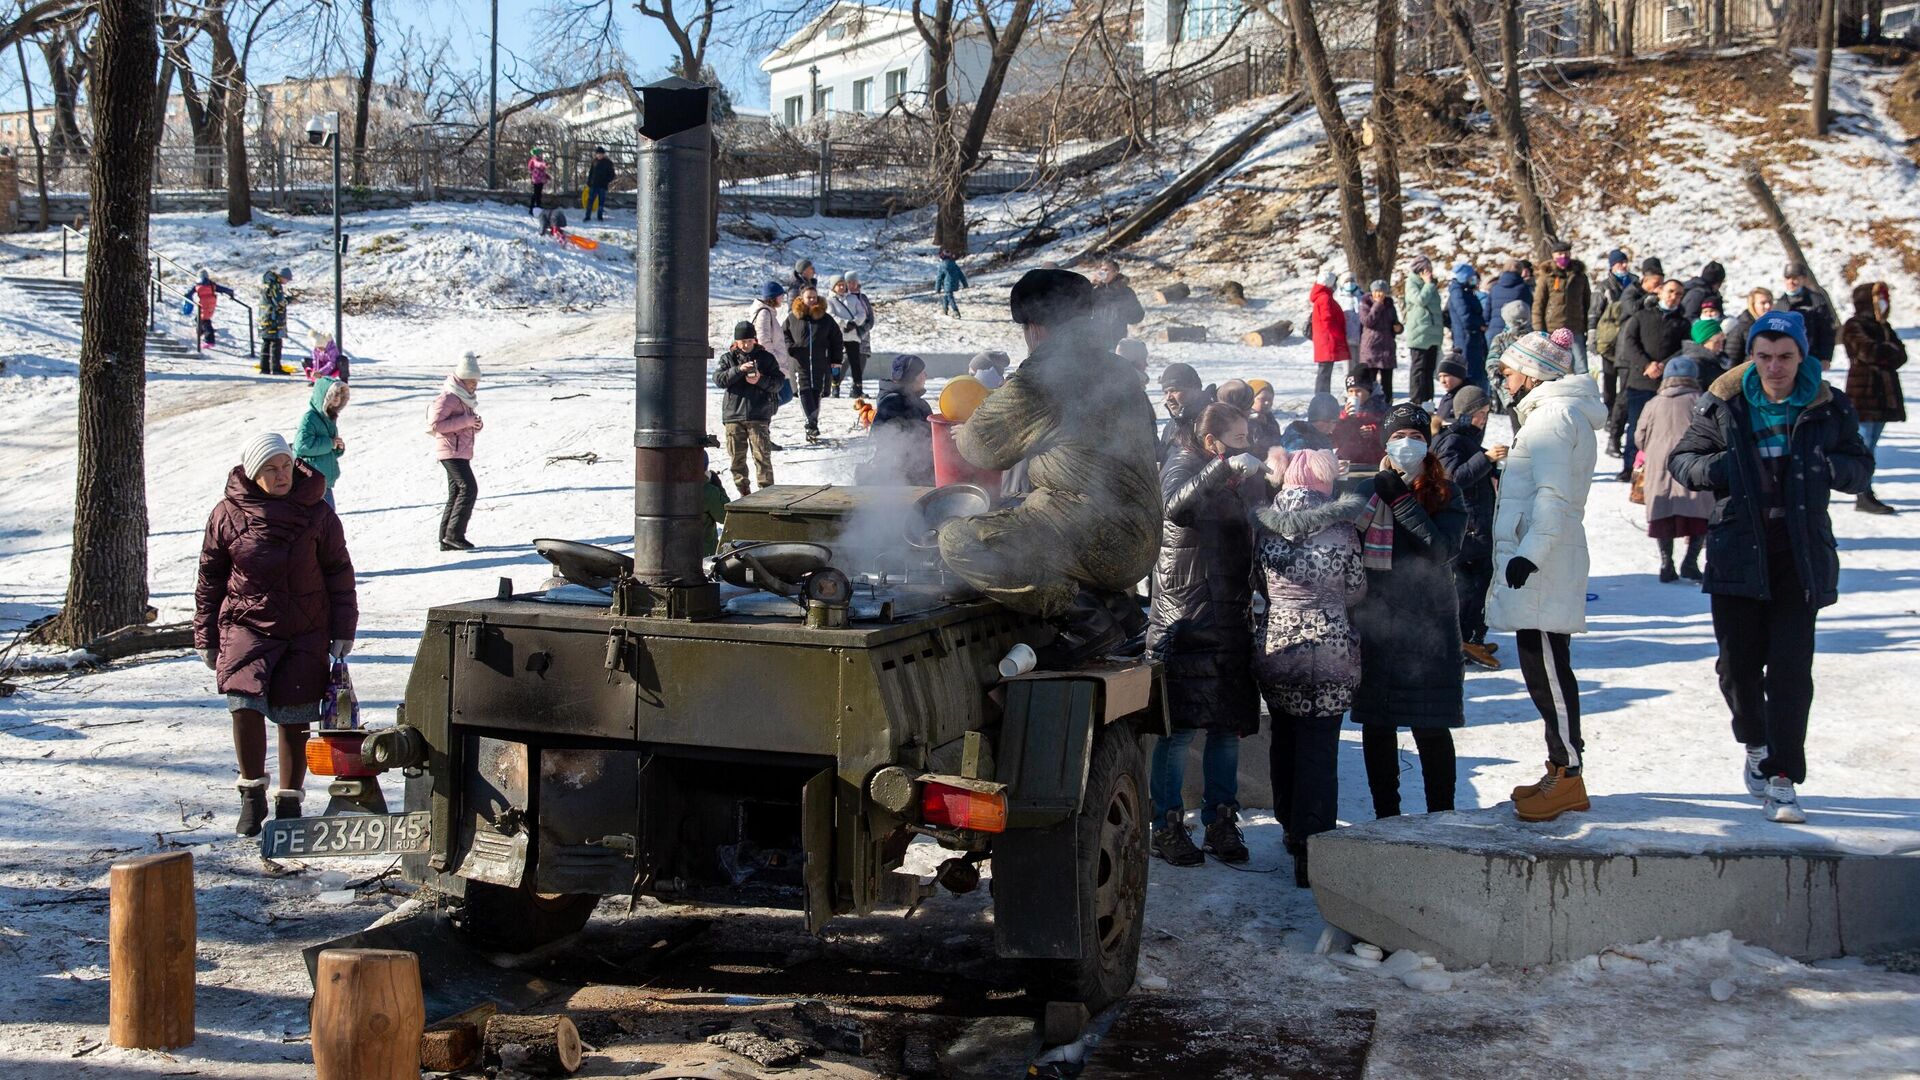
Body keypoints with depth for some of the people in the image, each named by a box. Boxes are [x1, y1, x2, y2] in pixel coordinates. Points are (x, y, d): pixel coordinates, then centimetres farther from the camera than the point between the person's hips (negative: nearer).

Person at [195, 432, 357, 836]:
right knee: (245, 703, -19)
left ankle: (289, 802, 18)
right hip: (246, 625, 0)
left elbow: (339, 573, 6)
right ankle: (252, 792, 0)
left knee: (294, 716, 2)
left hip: (305, 633, 1)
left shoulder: (316, 513, -1)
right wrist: (207, 638, 8)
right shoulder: (228, 514, -1)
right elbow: (210, 579, 8)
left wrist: (342, 632, 3)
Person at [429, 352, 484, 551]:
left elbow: (470, 426, 27)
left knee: (456, 493, 8)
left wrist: (477, 424, 2)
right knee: (469, 488, -16)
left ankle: (446, 539, 10)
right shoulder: (448, 398, -13)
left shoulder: (465, 398, 18)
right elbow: (435, 424, -22)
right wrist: (465, 421, -21)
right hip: (451, 451, -10)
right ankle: (454, 534, -15)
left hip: (462, 452, 10)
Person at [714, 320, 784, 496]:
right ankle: (743, 491, 16)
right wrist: (738, 370, -19)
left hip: (758, 415, -2)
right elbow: (718, 379, -6)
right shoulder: (728, 358, 8)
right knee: (737, 457, 6)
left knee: (762, 455, -7)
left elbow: (779, 382, 2)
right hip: (733, 415, 2)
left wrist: (761, 380, -16)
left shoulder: (766, 358, 6)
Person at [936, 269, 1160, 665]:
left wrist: (958, 434, 27)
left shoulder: (1037, 379, -8)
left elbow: (981, 447, 3)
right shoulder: (1117, 374, 18)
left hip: (1094, 538, -9)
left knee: (958, 542, -10)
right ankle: (1112, 604, 10)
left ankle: (1082, 616, -14)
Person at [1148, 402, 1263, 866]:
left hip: (1231, 617, 6)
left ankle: (1221, 822, 16)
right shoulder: (1181, 466, -3)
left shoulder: (1245, 477, 16)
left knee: (1228, 725, 7)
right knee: (1179, 725, -5)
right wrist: (1224, 468, -33)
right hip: (1183, 617, -6)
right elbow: (1178, 507, -25)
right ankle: (1167, 826, 2)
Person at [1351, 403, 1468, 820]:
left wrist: (1401, 500, -15)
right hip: (1375, 624, 2)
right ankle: (1385, 816, 17)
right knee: (1377, 724, 7)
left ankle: (1441, 816, 8)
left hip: (1429, 623, -2)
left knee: (1432, 726, -2)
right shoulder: (1369, 490, 8)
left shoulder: (1446, 494, 4)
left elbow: (1443, 548, -12)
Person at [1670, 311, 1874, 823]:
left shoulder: (1828, 407, 1)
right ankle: (1756, 745, 35)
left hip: (1802, 553, -1)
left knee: (1791, 667, -5)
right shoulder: (1722, 405, 0)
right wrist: (1717, 467, -15)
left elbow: (1861, 468, 7)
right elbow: (1681, 460, 7)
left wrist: (1825, 467, -15)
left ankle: (1781, 780, 0)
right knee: (1737, 662, 8)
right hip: (1737, 550, 1)